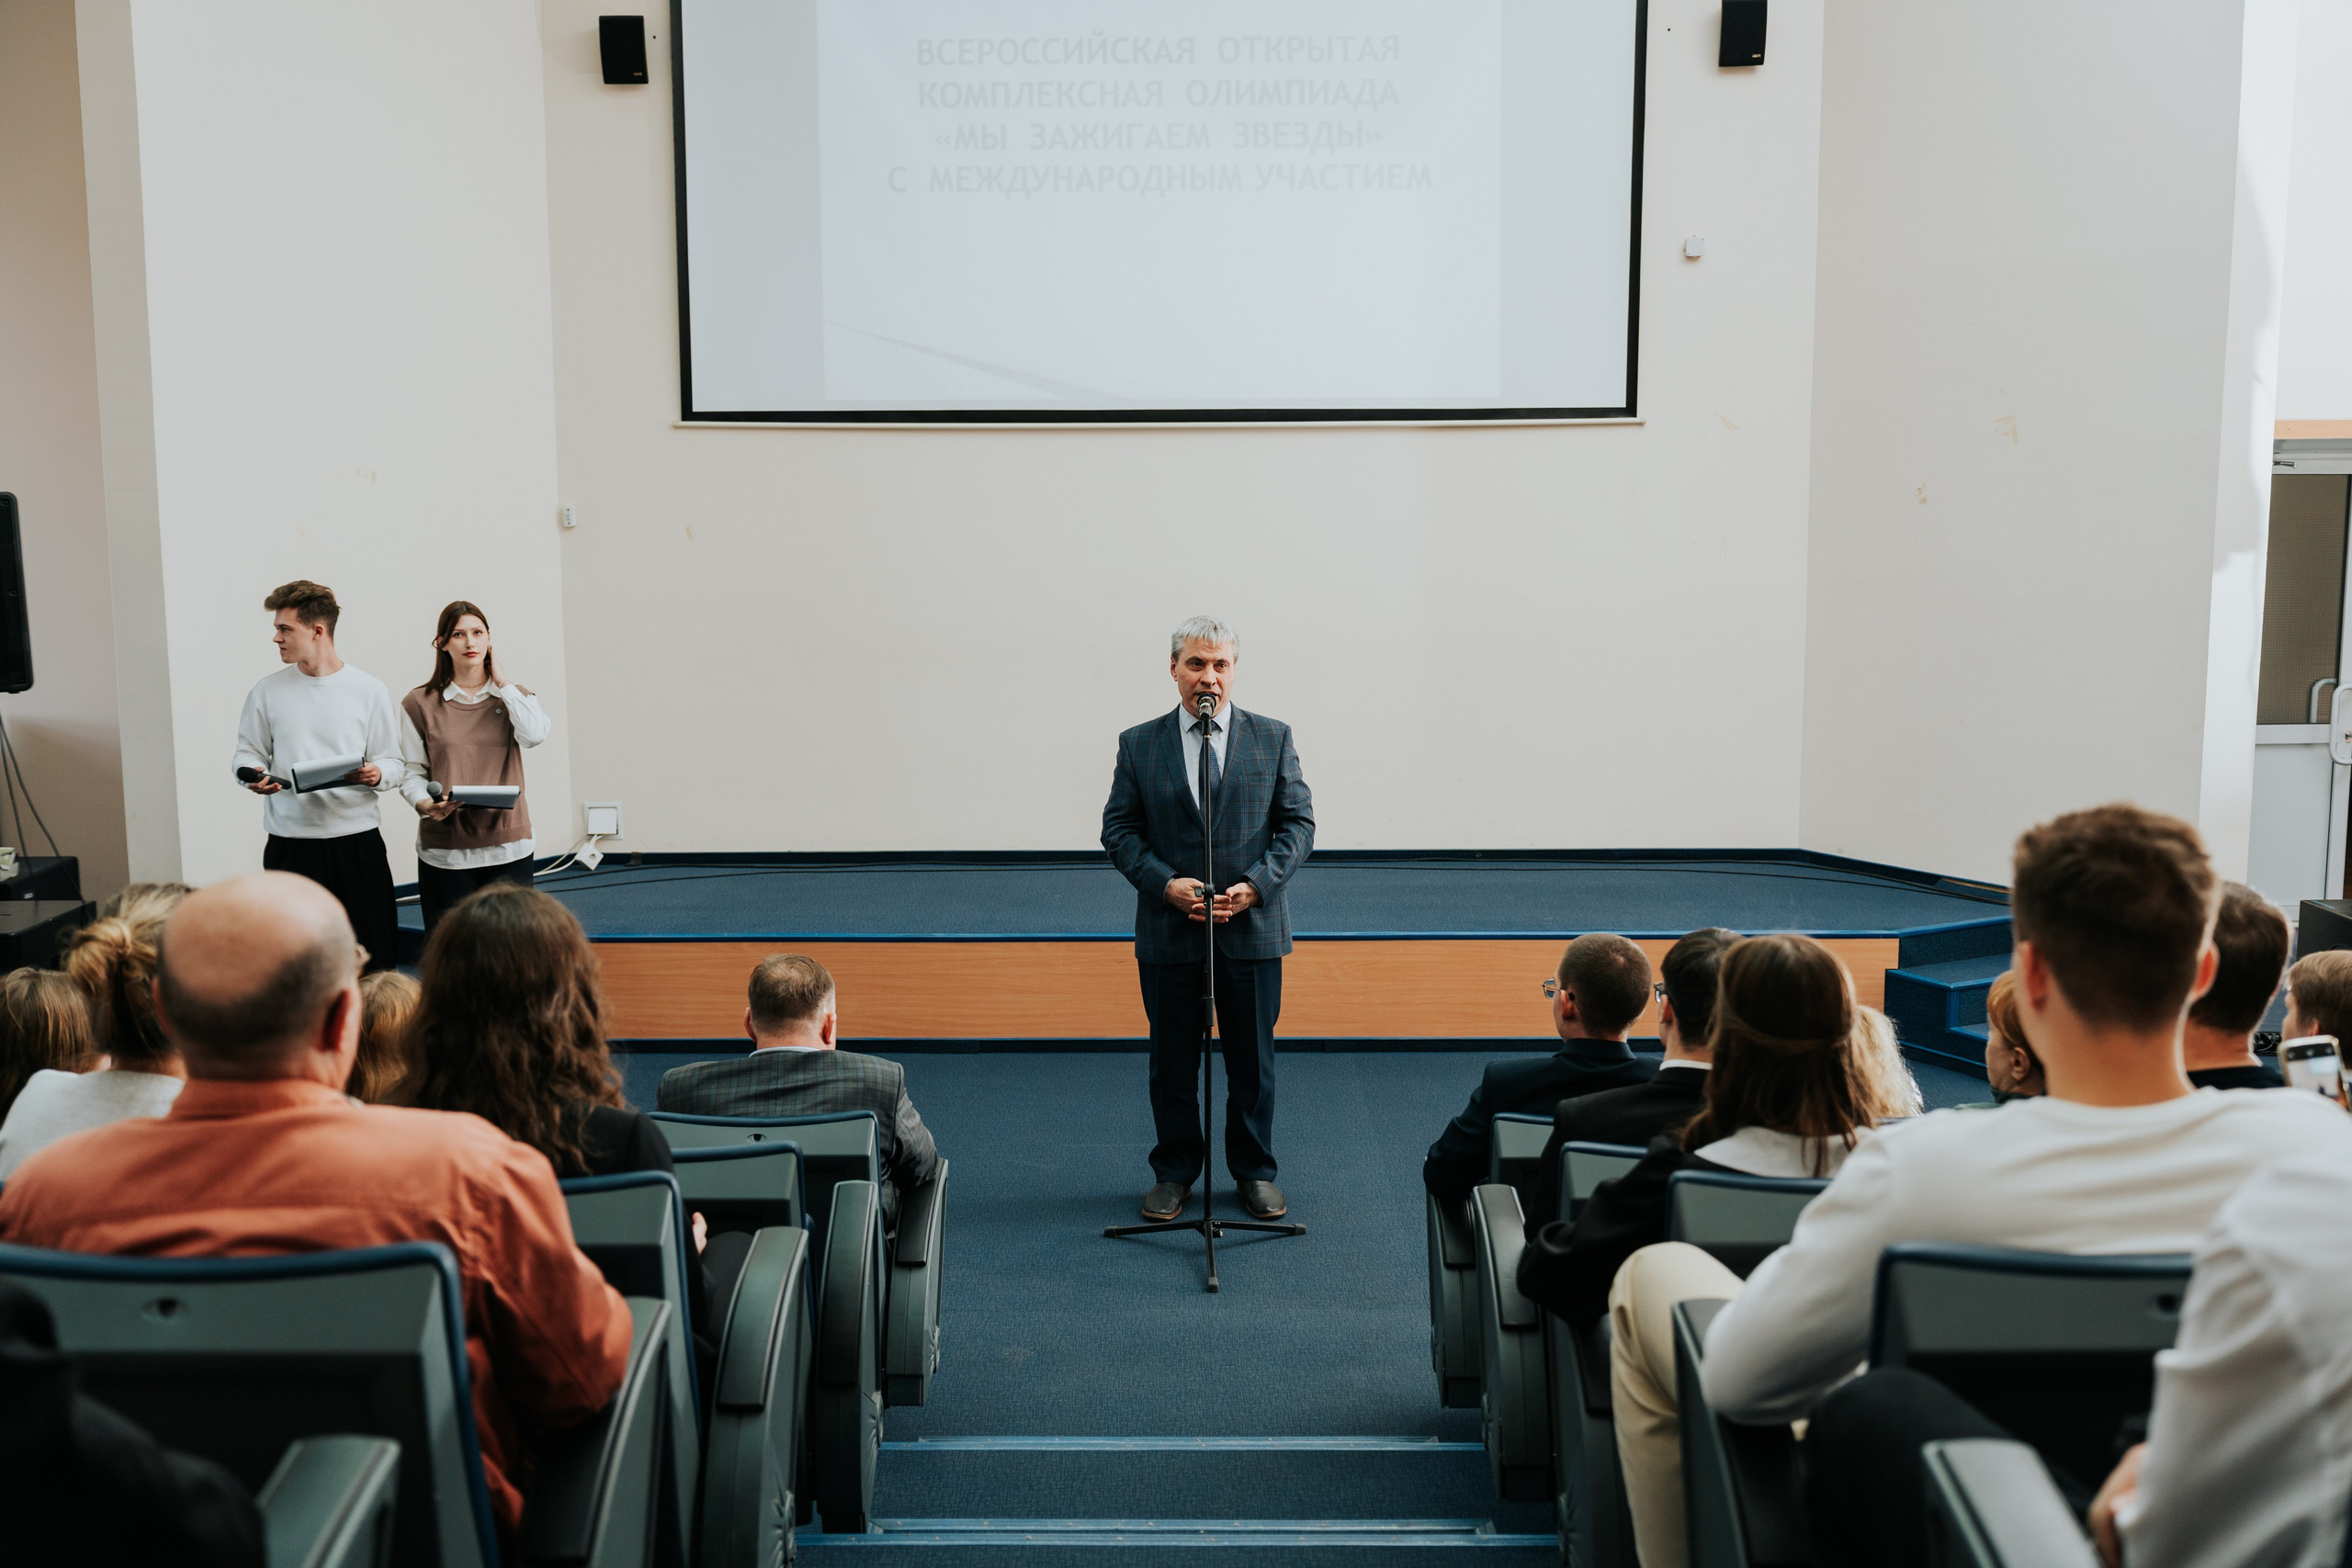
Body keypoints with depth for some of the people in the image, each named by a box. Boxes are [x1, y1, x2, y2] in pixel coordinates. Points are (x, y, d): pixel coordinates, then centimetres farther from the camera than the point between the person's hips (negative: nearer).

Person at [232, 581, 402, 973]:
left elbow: (392, 761, 4)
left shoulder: (369, 691, 2)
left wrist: (377, 774, -18)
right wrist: (253, 775, -10)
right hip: (290, 842, 1)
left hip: (358, 839, -1)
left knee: (372, 956, 0)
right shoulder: (266, 691, 7)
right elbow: (249, 751, 12)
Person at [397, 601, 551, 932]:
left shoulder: (515, 697, 10)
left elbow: (534, 734, -12)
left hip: (508, 846, 1)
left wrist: (502, 682, -2)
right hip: (444, 851, -1)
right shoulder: (419, 704, 6)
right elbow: (412, 772, 6)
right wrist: (425, 804, -15)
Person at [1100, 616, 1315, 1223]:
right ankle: (1174, 1172, 24)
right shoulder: (1138, 745, 3)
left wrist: (1256, 885, -13)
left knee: (1252, 1058, 9)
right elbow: (1119, 829, 2)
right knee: (1172, 1059, 9)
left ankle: (1255, 1171, 25)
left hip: (1253, 927, 0)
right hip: (1168, 932, 0)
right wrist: (1165, 883, -14)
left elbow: (1298, 822, 1)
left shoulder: (1272, 738, 3)